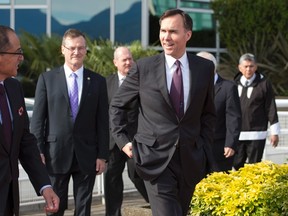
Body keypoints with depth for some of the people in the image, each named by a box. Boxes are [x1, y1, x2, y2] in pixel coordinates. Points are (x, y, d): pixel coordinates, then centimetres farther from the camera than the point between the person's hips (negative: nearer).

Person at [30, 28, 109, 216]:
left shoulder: (98, 81, 6)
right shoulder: (47, 79, 3)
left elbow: (103, 122, 5)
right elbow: (38, 119, 1)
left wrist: (102, 155, 0)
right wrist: (38, 151, -5)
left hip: (86, 156, 1)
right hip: (56, 153, -1)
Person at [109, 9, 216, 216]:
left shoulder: (205, 68, 4)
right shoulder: (144, 67, -3)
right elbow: (117, 105, 8)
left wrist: (204, 149, 6)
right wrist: (123, 140, 0)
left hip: (190, 159, 3)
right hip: (156, 159, -3)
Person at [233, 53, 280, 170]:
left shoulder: (264, 84, -2)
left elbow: (271, 109, 0)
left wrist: (274, 132, -1)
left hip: (256, 135, -3)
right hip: (236, 134, 3)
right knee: (236, 166, 4)